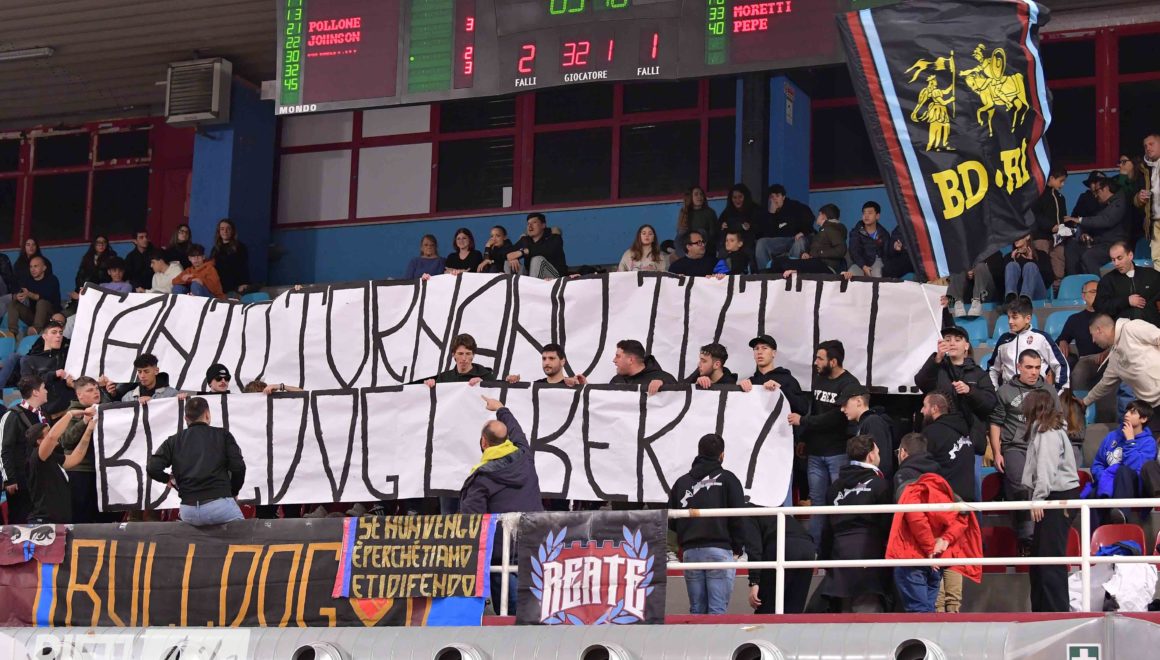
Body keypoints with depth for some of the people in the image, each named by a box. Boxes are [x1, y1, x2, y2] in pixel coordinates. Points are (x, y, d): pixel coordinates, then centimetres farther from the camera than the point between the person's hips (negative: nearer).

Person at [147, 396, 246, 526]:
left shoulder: (173, 441, 15)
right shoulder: (222, 435, 9)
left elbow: (152, 468, 3)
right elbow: (238, 467, 0)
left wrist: (168, 479, 25)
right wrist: (233, 492, 18)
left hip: (188, 510, 3)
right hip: (219, 503, -3)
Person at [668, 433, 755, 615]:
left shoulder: (681, 482, 13)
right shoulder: (727, 479, 1)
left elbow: (671, 520, 11)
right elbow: (738, 518, -4)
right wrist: (738, 548, 7)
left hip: (690, 551, 4)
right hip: (719, 550, -4)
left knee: (696, 609, 8)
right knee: (718, 609, -4)